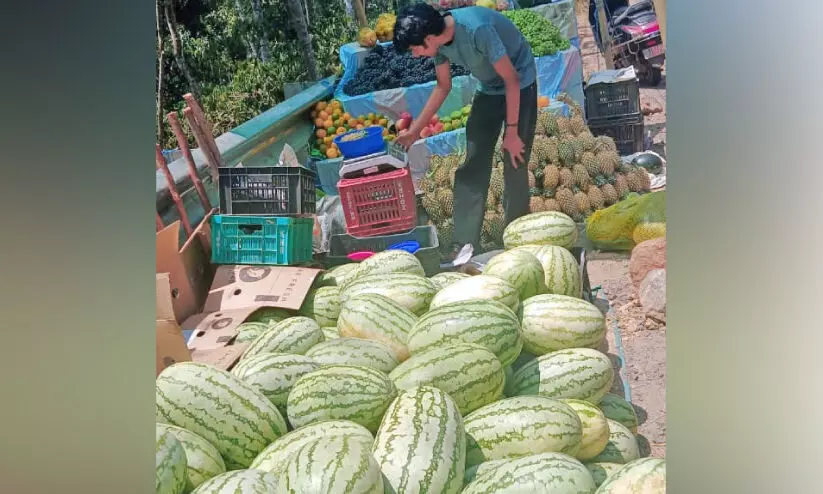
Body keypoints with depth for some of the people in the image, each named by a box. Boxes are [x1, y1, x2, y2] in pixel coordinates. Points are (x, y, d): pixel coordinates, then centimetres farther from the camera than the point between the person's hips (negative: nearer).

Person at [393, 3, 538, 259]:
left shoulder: (476, 29, -33)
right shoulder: (439, 40, -10)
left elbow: (512, 79, -25)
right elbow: (443, 87, 6)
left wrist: (511, 131, -22)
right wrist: (415, 129, 8)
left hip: (519, 86, -7)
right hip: (489, 90, 7)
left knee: (514, 166, -8)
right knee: (471, 167, 0)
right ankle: (464, 245, 3)